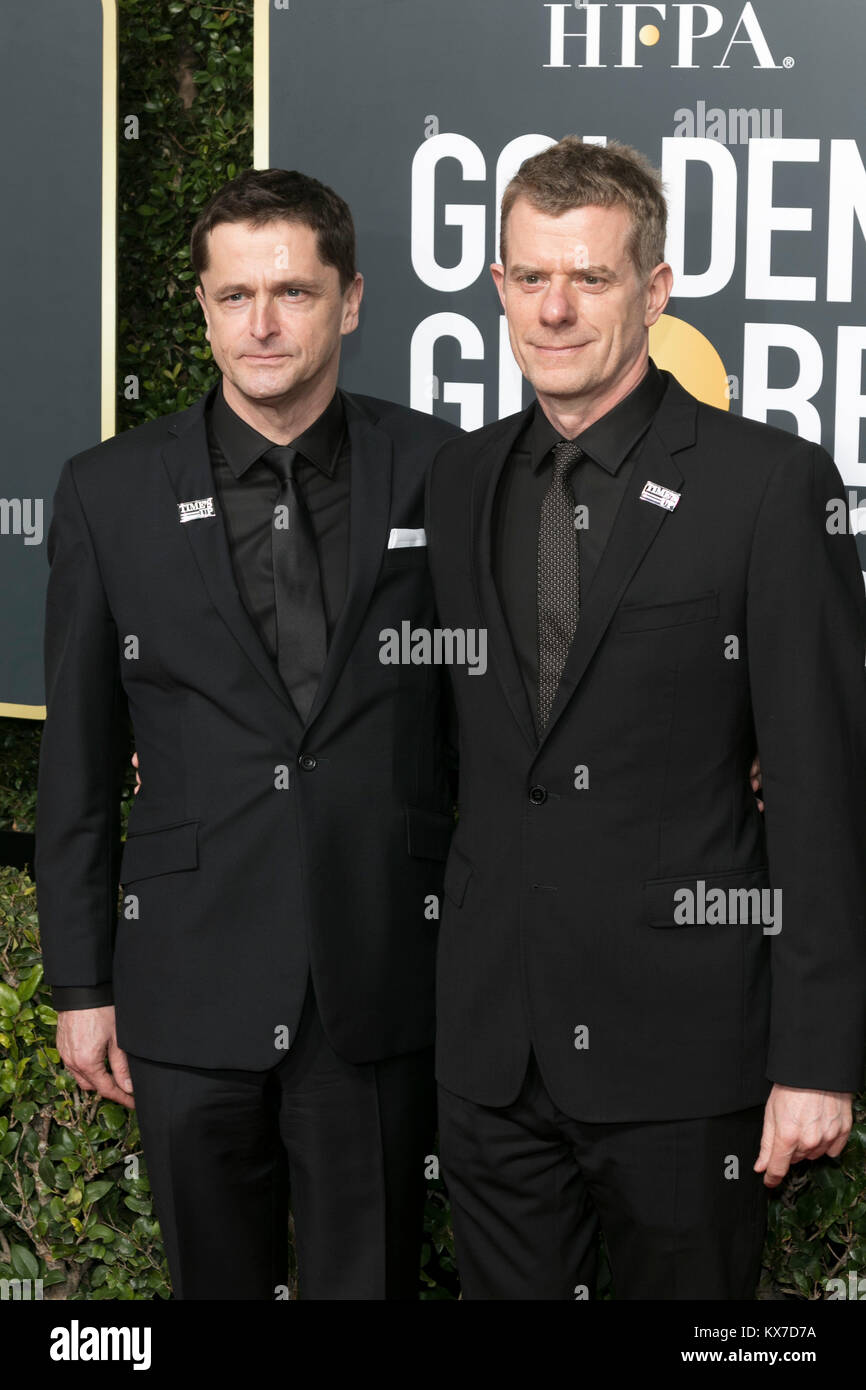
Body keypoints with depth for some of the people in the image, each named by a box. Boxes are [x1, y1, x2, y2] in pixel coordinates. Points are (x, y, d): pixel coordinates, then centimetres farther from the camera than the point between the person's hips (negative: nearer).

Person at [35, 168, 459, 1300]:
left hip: (382, 993, 0)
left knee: (369, 1279, 7)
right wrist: (81, 984, 4)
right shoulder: (111, 492, 2)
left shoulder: (439, 473, 0)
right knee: (218, 1281, 12)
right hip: (191, 989, 1)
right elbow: (77, 761, 5)